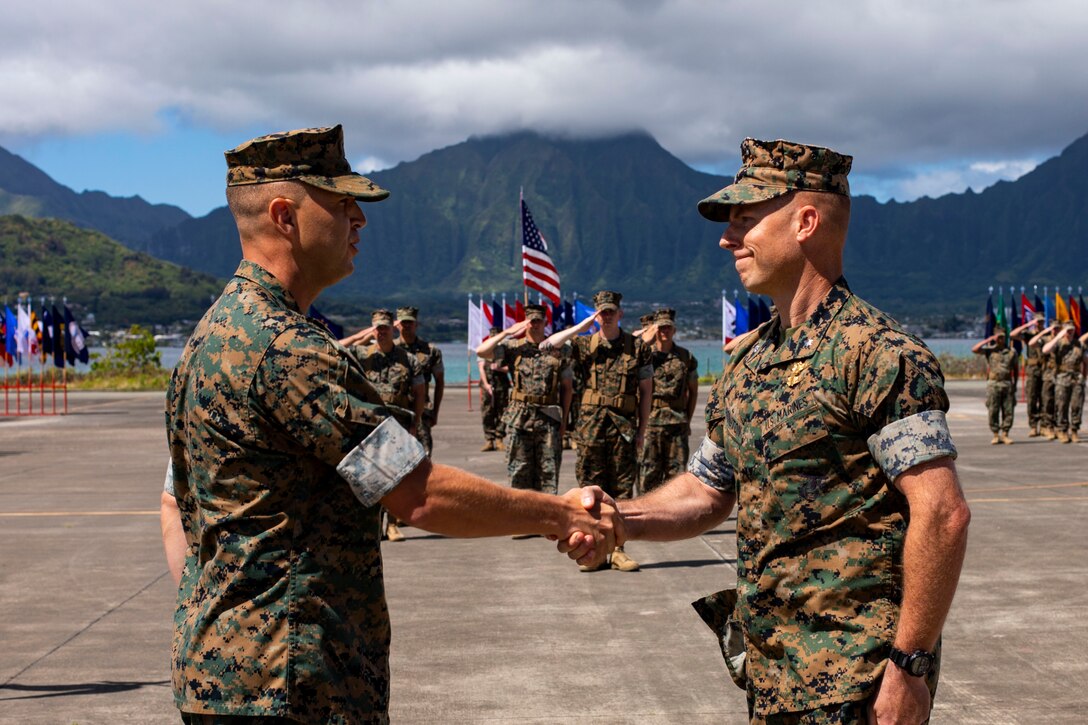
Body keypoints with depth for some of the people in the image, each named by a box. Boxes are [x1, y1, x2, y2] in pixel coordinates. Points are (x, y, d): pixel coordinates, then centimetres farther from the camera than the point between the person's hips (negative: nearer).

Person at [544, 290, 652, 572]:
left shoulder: (637, 347, 5)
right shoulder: (585, 344, 6)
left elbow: (646, 390, 7)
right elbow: (547, 345, -7)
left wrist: (642, 430, 2)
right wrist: (582, 326, -7)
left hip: (624, 426, 0)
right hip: (591, 425, 0)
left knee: (622, 490, 3)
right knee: (591, 489, 2)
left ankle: (618, 550, 9)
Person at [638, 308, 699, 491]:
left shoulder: (686, 357, 8)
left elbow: (693, 390, 16)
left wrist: (687, 419, 12)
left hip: (677, 423, 2)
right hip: (649, 422, -2)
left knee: (676, 470, 4)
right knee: (648, 472, 0)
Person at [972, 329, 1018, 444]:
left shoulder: (1012, 352, 8)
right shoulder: (989, 350, 4)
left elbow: (1016, 369, 14)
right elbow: (974, 350, -11)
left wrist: (1015, 384, 9)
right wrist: (988, 340, -7)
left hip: (1007, 384, 1)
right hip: (993, 385, -1)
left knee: (1008, 412, 1)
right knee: (993, 412, 0)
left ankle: (1005, 435, 9)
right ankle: (996, 435, 8)